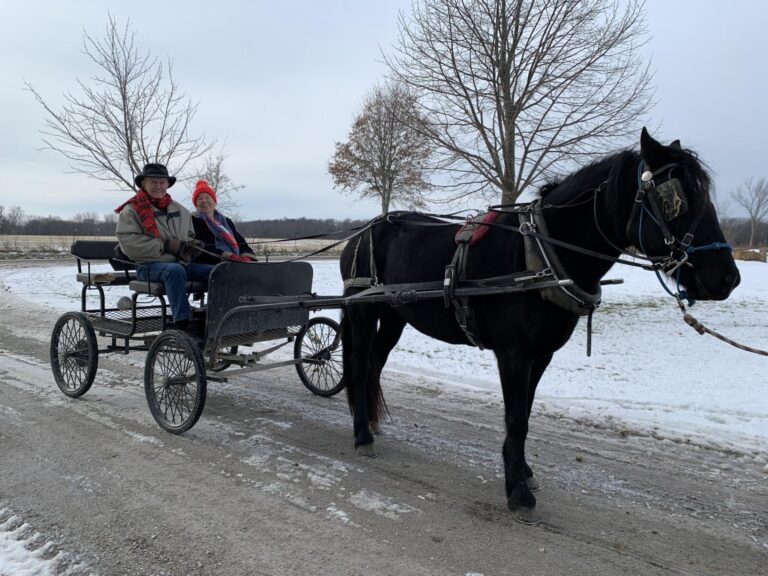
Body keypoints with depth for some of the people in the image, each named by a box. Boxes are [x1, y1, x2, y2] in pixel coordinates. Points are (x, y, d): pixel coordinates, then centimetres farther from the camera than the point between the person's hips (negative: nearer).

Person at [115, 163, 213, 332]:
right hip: (149, 265, -5)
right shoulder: (131, 210, 4)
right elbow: (128, 243, -9)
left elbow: (189, 235, 34)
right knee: (176, 270, -39)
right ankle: (182, 322, -38)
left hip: (182, 262, 5)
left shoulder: (180, 210, 22)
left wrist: (191, 244, 7)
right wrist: (166, 245, -15)